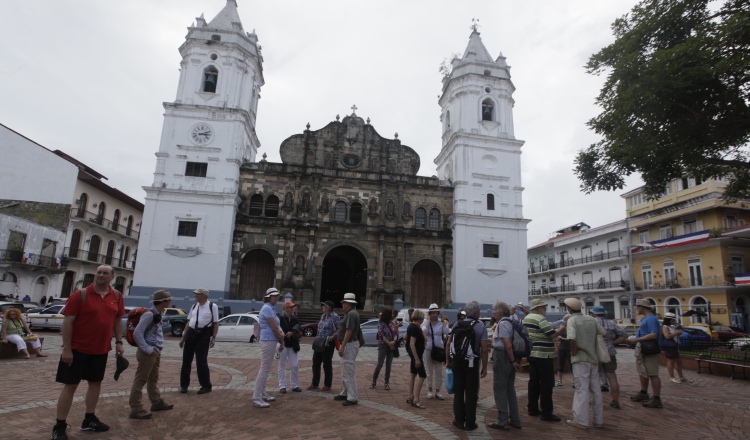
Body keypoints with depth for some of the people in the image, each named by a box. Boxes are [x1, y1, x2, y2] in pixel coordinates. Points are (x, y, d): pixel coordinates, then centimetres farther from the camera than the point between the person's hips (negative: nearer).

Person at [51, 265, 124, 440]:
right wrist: (66, 348, -16)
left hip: (101, 350, 5)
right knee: (70, 385, 3)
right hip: (78, 349, -5)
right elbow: (68, 321, -13)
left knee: (96, 382, 14)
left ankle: (89, 420, 30)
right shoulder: (81, 294, -12)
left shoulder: (116, 296, 2)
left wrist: (119, 342, 5)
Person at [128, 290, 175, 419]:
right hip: (147, 353, -10)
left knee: (153, 379, 20)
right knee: (140, 380, -1)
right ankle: (136, 409, 5)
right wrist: (147, 350, -21)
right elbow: (137, 333, -23)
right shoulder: (149, 314, -20)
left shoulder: (159, 314, 9)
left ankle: (157, 402, 32)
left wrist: (157, 350, 11)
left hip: (156, 352, 10)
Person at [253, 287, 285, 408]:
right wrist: (282, 342, -8)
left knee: (265, 368, 16)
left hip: (270, 341, 11)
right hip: (268, 341, -11)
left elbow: (277, 326, 15)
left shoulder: (271, 309, 15)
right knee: (264, 369, -8)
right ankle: (256, 398, -4)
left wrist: (281, 334, -5)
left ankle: (262, 394, 26)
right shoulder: (267, 308, -16)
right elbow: (274, 328, -18)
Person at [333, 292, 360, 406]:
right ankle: (345, 393, 30)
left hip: (350, 344, -11)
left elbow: (349, 331, -24)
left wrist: (342, 347, -23)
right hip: (349, 344, 11)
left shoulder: (351, 314, -18)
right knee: (346, 371, 19)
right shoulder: (351, 313, 14)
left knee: (348, 372, -6)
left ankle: (353, 398, -1)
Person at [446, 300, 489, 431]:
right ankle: (470, 423, 14)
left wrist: (447, 360, 10)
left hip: (456, 362, 3)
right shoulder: (480, 326, -7)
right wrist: (484, 368, -3)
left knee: (458, 392, 12)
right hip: (471, 363, -3)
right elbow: (484, 349, -10)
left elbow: (448, 344, 1)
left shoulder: (456, 324, 2)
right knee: (471, 393, 7)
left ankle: (459, 421, 19)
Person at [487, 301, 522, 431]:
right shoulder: (510, 322, 11)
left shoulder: (503, 323, -17)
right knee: (510, 389, 17)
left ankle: (502, 422, 6)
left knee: (500, 389, 0)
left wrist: (513, 361, -18)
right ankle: (515, 420, 24)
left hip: (502, 357, -9)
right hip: (511, 359, 9)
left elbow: (508, 345, -22)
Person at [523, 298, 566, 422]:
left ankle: (533, 409, 17)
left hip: (532, 354, 9)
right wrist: (561, 329, 0)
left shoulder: (526, 318, 12)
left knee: (534, 382, 12)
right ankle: (546, 413, 1)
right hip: (543, 355, -9)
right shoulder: (540, 318, -16)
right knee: (546, 384, -2)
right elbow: (552, 334, -17)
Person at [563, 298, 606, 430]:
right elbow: (604, 334, 7)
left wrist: (573, 351, -11)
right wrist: (593, 344, 16)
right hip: (593, 358, 6)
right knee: (596, 390, 13)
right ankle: (599, 420, 21)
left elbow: (572, 338, -25)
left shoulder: (572, 320, -12)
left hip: (580, 359, -6)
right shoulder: (591, 319, 6)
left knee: (582, 390, -1)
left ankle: (581, 421, 4)